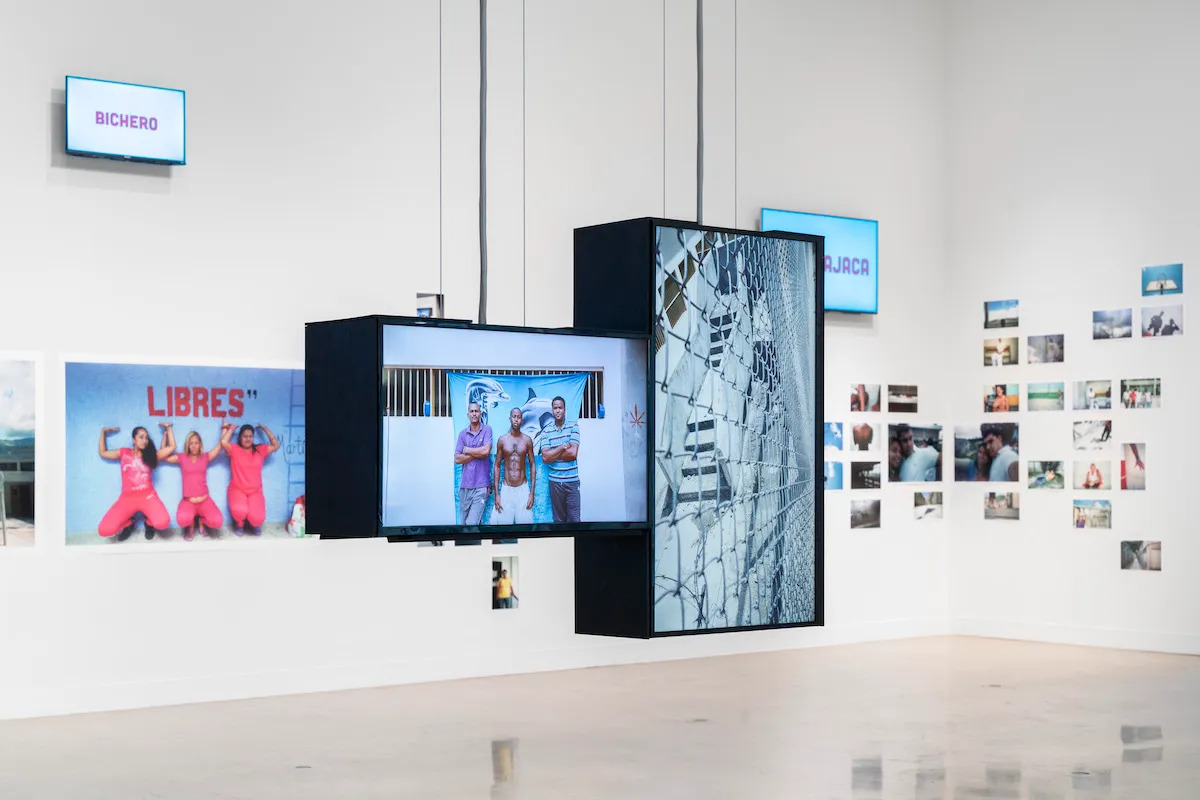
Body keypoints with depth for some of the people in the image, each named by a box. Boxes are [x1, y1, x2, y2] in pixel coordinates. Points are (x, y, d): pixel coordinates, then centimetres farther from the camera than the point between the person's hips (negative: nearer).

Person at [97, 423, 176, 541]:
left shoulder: (151, 454, 9)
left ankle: (149, 523, 10)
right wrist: (103, 432, 21)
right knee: (104, 531, -22)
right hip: (127, 498, 1)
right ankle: (128, 524, 15)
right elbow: (103, 453, 23)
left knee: (163, 523, -32)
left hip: (147, 496, -1)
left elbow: (171, 447, 7)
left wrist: (168, 428, 10)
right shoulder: (124, 453, 11)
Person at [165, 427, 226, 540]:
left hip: (204, 499, 1)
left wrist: (224, 429, 8)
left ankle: (201, 521, 12)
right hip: (188, 500, -1)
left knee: (217, 522, -27)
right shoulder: (182, 457, 8)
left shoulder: (205, 457, 11)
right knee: (182, 519, -36)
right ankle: (190, 527, 5)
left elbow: (221, 444, 9)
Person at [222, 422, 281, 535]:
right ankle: (239, 524, 5)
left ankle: (254, 524, 20)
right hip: (237, 490, -2)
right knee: (240, 510, -34)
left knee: (257, 518, -22)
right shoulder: (234, 449, -2)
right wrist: (231, 429, -4)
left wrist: (265, 429, 5)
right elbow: (223, 442, -20)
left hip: (255, 492, 2)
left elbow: (276, 445, 2)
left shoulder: (260, 450, 7)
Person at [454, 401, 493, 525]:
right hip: (465, 485, 4)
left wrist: (467, 450, -2)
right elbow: (457, 459, 2)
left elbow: (486, 451, -14)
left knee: (472, 523, -13)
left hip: (481, 485, -3)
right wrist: (477, 454, -7)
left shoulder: (486, 430, 2)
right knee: (463, 523, 8)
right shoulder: (462, 433, 9)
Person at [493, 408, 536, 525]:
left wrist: (532, 493, -1)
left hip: (523, 489, 0)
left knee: (525, 522, -2)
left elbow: (532, 465, 5)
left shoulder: (527, 440, 1)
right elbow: (497, 466, 5)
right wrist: (496, 494, -1)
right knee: (504, 522, -3)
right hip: (506, 489, 0)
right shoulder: (502, 440, 1)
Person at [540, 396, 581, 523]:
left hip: (572, 481, -2)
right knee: (559, 519, 8)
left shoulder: (573, 427, 0)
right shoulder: (546, 431, 3)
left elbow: (573, 453, -11)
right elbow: (545, 458, -7)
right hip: (555, 482, 2)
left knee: (574, 520, -5)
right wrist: (563, 447, -10)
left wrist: (553, 453, -5)